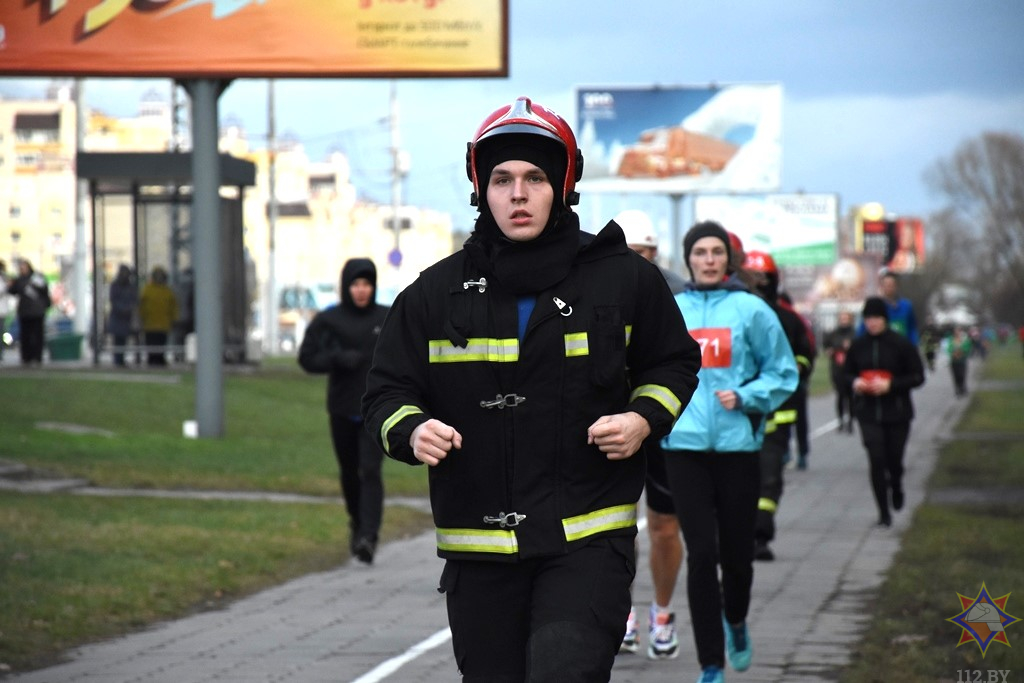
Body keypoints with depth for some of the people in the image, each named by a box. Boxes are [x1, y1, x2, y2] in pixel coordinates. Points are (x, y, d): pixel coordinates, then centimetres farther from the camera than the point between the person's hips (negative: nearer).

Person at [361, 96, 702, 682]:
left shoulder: (625, 277, 1)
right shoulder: (435, 293, 4)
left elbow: (675, 364, 14)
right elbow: (388, 392, 9)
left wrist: (644, 419, -6)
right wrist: (413, 432, -13)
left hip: (589, 541, -3)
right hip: (479, 549, 3)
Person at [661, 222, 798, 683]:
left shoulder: (751, 310, 0)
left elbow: (783, 373, 3)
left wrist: (744, 396, -12)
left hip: (737, 444, -1)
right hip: (685, 446, 1)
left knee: (736, 554, 6)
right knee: (701, 554, -5)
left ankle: (736, 622, 40)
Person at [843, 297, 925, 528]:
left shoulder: (902, 344, -7)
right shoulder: (858, 345, 1)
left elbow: (918, 377, -5)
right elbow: (847, 371, 15)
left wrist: (891, 384, -18)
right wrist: (855, 382, -9)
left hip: (897, 413, -1)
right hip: (868, 413, 1)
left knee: (894, 460, 7)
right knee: (876, 460, -8)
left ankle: (896, 488, 43)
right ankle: (884, 512, 0)